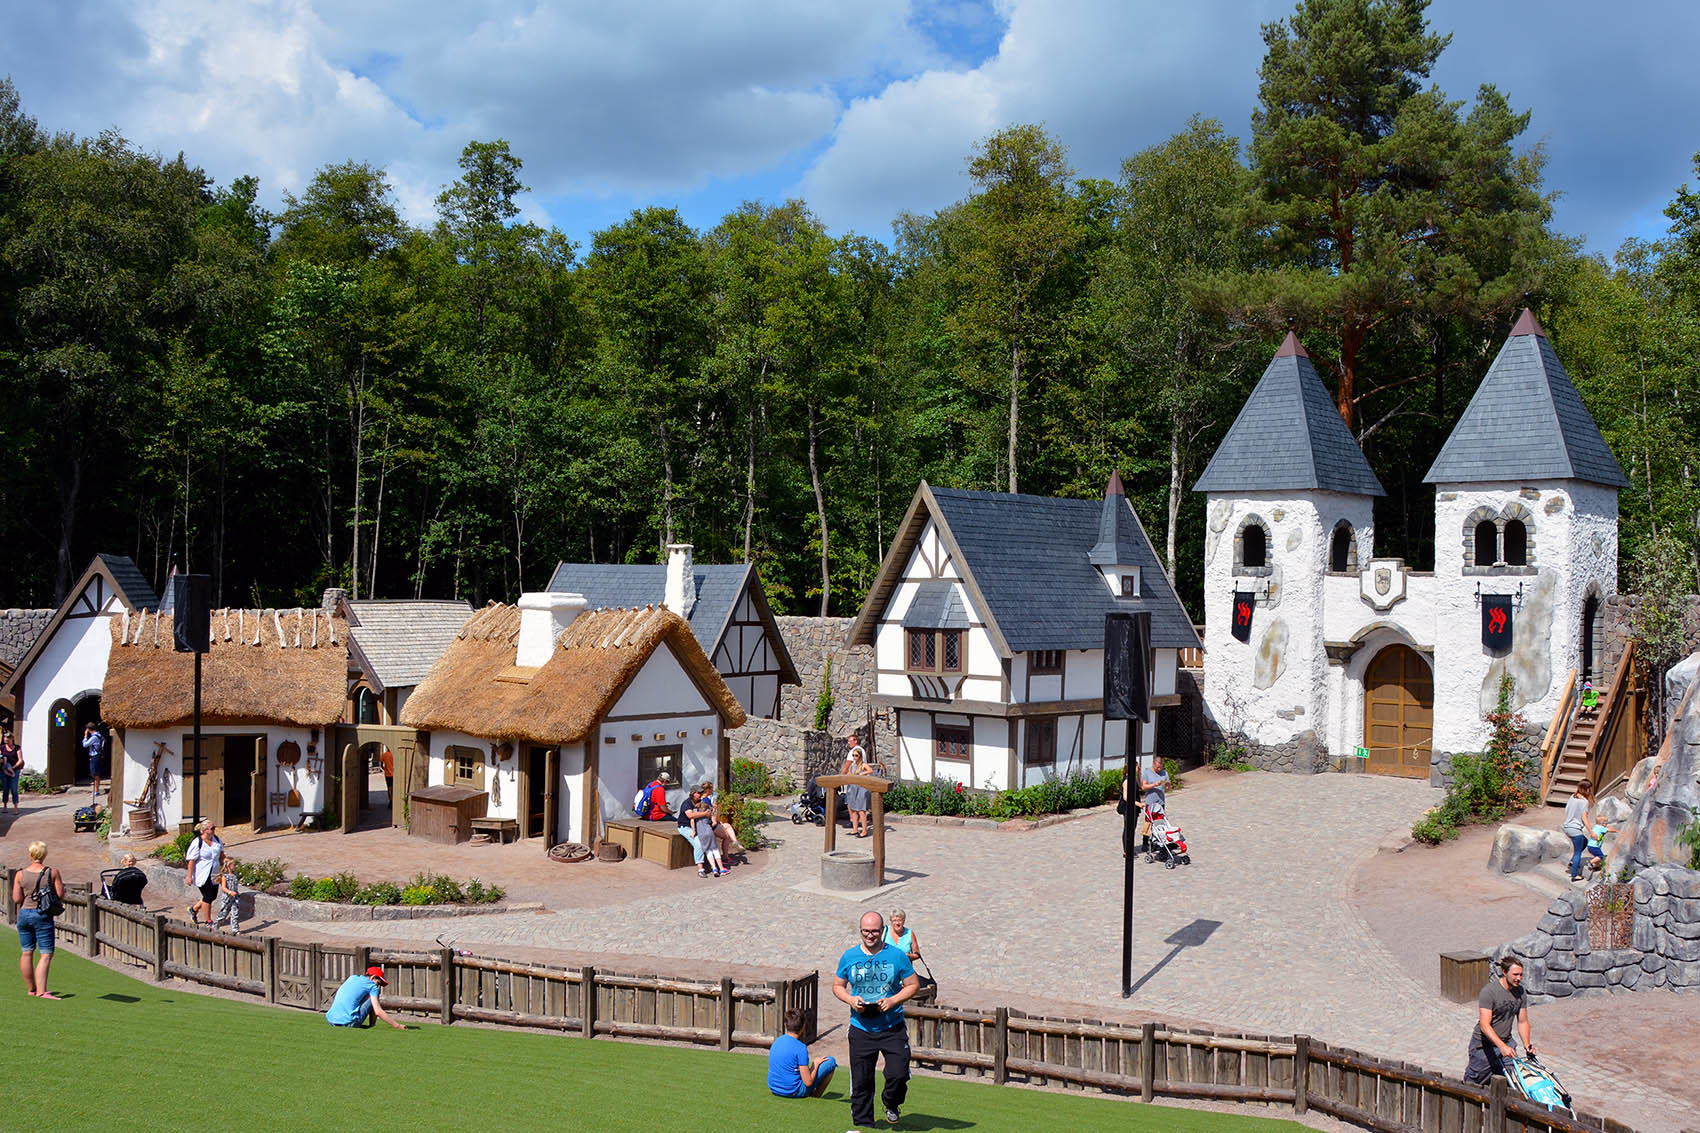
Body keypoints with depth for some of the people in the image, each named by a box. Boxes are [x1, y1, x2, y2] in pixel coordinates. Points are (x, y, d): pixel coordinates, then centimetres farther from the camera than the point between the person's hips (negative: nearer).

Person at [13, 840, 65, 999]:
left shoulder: (20, 874, -1)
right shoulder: (52, 872, -7)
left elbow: (17, 899, -2)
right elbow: (61, 895, -6)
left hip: (24, 914, 3)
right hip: (43, 915, -3)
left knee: (26, 952, 15)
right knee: (46, 954, -3)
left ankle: (31, 988, 25)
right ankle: (41, 991, -14)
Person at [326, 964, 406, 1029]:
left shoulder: (352, 978, 21)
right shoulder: (372, 986, 4)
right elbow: (378, 1012, -5)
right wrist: (397, 1025, -1)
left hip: (331, 1022, 6)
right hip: (349, 1023, -6)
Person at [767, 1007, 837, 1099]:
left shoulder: (777, 1041, 1)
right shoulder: (801, 1048, -20)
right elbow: (808, 1082, -18)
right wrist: (816, 1064, -2)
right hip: (793, 1092, -7)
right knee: (830, 1061, 4)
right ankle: (815, 1096, 15)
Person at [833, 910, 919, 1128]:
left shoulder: (897, 956, -1)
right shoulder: (849, 957, 3)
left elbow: (913, 985, 4)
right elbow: (837, 986, 13)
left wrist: (893, 1000, -12)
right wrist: (850, 1000, -8)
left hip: (892, 1028, -1)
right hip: (861, 1029, 1)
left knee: (898, 1074, -10)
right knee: (861, 1082, 3)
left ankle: (891, 1104, 22)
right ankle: (863, 1124, 20)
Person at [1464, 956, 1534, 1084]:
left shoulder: (1520, 991, 1)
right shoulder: (1489, 991, -20)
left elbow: (1522, 1022, 7)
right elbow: (1484, 1025, -25)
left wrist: (1526, 1043, -10)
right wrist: (1502, 1046, -36)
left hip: (1506, 1043, 5)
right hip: (1484, 1044, -5)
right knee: (1474, 1083, 4)